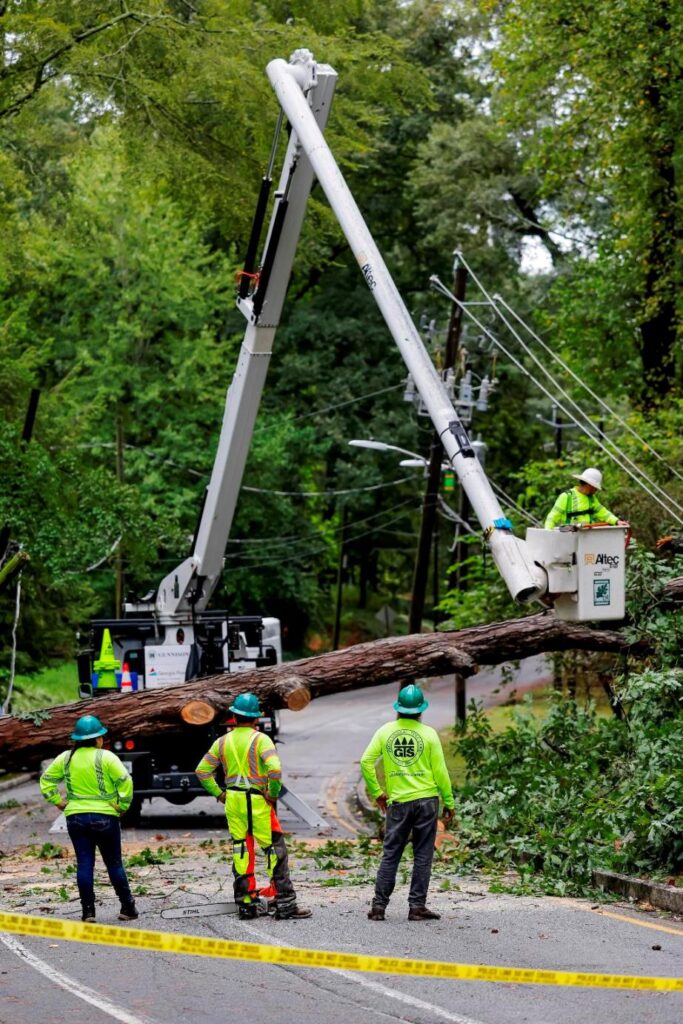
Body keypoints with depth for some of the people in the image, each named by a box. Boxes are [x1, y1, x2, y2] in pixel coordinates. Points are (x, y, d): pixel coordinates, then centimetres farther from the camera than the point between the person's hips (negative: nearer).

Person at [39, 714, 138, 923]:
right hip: (104, 817, -3)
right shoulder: (106, 757, -10)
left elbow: (46, 780, 9)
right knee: (114, 864, 7)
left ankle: (88, 911, 1)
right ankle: (128, 908, 11)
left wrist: (58, 802, 10)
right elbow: (125, 781, -19)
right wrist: (122, 805, -8)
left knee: (84, 864, 5)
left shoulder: (66, 758, 4)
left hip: (76, 818, 3)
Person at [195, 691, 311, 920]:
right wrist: (273, 794, -11)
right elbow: (275, 768, -23)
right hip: (258, 802, -5)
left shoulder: (223, 742, 7)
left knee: (240, 851, 12)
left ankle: (245, 904, 13)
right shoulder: (260, 740, -9)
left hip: (233, 801, 5)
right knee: (275, 850, 1)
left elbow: (202, 771, 9)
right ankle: (285, 905, -1)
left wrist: (219, 793, 11)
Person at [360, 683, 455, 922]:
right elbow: (440, 770, -3)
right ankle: (417, 906, 3)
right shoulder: (428, 734, -3)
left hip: (398, 802, 2)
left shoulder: (385, 732, 2)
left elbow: (366, 762, -3)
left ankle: (379, 906, 2)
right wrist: (449, 803, 4)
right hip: (426, 799, -2)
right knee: (422, 856, 4)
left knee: (390, 855, 6)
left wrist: (376, 792, 6)